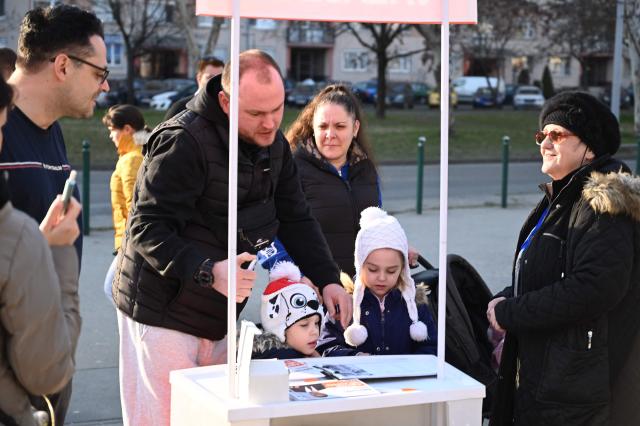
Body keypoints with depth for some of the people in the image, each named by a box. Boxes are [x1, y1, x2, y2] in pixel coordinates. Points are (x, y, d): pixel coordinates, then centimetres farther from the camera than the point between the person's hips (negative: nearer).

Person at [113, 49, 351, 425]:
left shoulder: (273, 143, 6)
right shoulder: (184, 141, -20)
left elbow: (295, 218, 11)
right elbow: (149, 230, -23)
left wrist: (327, 278, -3)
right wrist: (208, 272, -37)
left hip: (219, 317, 7)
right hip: (163, 316, -7)